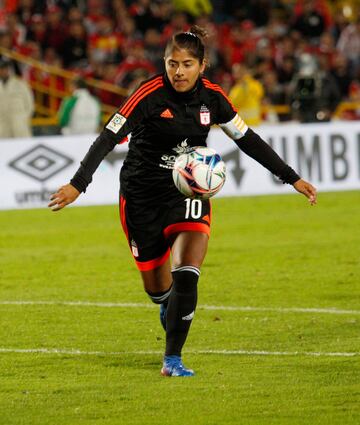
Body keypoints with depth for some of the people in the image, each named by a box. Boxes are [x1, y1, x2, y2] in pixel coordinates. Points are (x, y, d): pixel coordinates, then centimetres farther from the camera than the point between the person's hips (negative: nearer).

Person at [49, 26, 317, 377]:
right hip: (142, 196, -2)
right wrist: (77, 185, -30)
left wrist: (292, 179, 5)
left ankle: (172, 360, -10)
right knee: (156, 287, 10)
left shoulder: (212, 97, -6)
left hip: (189, 192, 2)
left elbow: (248, 140, 4)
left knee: (185, 277, -20)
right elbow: (109, 138, -21)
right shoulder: (151, 94, -18)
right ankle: (169, 309, 49)